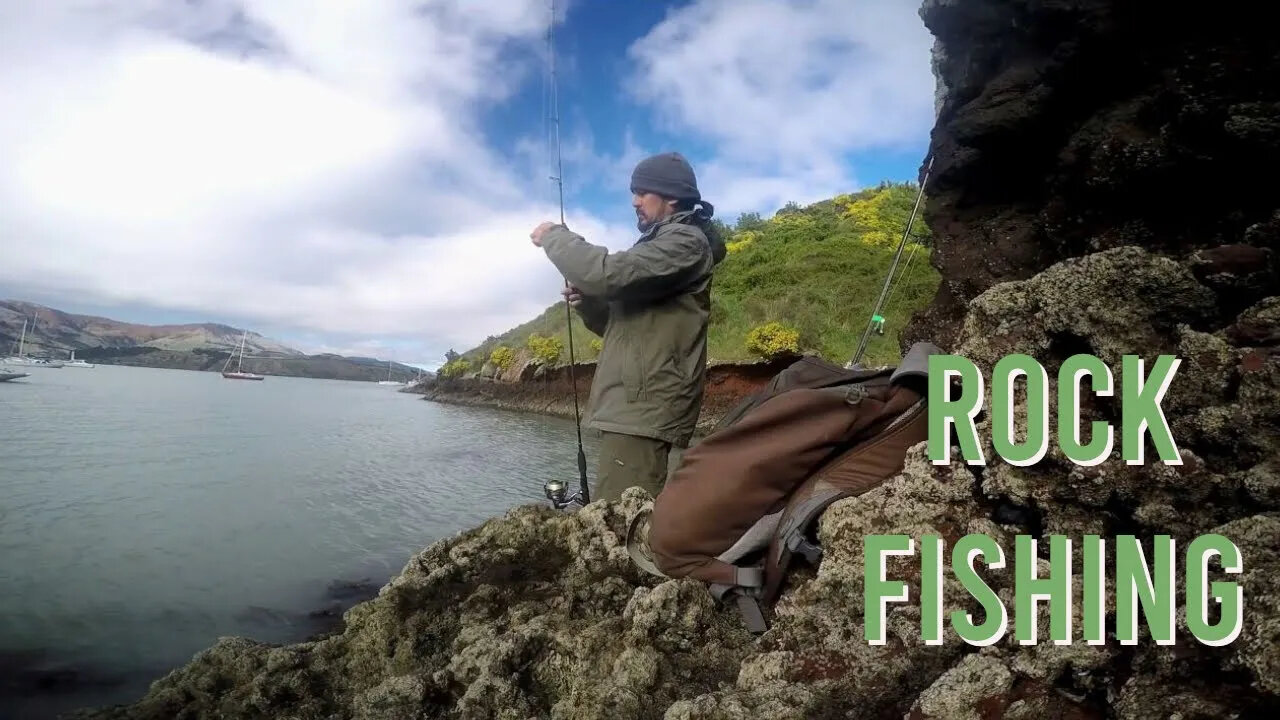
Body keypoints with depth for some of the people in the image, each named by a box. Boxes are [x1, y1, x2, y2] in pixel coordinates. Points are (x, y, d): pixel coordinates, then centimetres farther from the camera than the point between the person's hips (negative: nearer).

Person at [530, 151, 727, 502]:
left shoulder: (686, 242, -5)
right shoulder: (661, 245, 26)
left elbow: (611, 273, -21)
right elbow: (623, 326, 26)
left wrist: (554, 237, -6)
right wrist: (588, 304, 6)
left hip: (644, 412, -10)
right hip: (633, 408, 10)